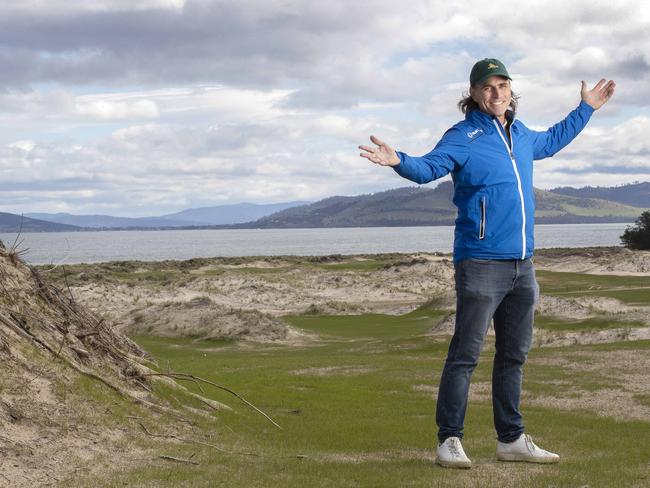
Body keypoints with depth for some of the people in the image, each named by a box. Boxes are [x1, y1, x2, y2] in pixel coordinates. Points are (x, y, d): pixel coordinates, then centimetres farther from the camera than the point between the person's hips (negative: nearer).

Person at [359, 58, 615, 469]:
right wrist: (399, 161, -41)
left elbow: (552, 142, 38)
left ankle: (511, 439, 22)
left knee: (514, 354, 13)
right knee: (465, 354, -8)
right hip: (481, 262, -7)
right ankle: (450, 441, -3)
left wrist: (586, 108, 44)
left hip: (522, 264, 7)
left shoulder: (521, 135, 16)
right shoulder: (462, 137, -6)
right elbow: (428, 167, -20)